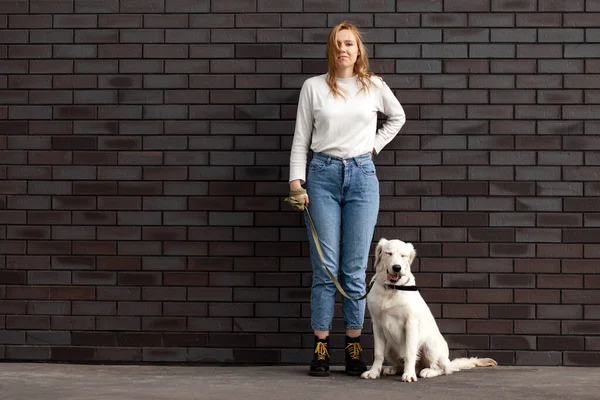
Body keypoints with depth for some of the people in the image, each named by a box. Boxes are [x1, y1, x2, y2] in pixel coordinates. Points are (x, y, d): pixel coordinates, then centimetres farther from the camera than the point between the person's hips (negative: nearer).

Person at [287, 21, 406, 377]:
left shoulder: (374, 86, 8)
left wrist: (375, 145, 13)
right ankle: (320, 351, 4)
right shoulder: (313, 87, 5)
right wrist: (296, 182, -5)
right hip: (323, 176, -1)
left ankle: (355, 351, 8)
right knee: (325, 268, -3)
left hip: (362, 176, 1)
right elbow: (301, 138, 6)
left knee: (355, 270, 1)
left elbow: (398, 117, 26)